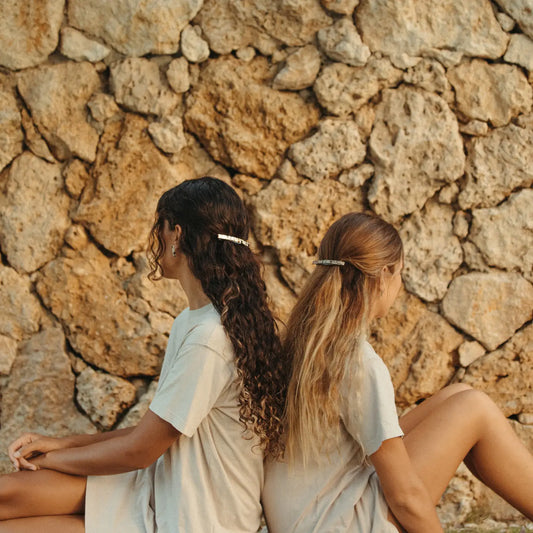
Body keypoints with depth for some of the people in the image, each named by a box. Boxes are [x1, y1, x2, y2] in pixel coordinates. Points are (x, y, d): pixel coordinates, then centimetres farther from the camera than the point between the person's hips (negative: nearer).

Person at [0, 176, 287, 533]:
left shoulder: (209, 339, -25)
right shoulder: (196, 321, 7)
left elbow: (139, 450, -17)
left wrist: (49, 459, -2)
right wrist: (62, 443, 5)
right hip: (165, 490, 9)